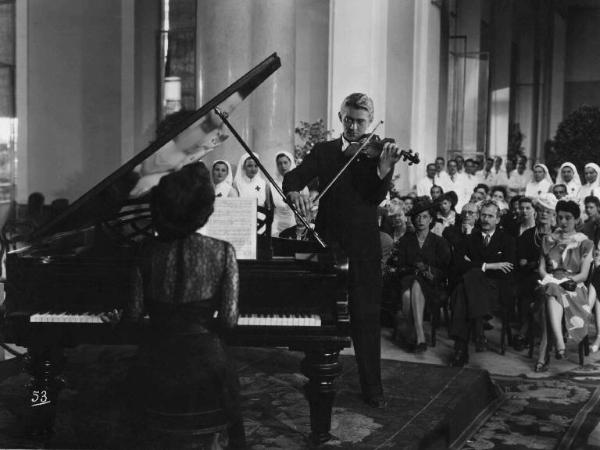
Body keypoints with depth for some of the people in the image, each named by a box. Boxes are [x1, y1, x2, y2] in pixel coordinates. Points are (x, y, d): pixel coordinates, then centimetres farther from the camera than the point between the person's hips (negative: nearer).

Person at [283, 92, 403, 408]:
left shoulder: (378, 153, 3)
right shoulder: (323, 151, 7)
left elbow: (376, 197, -11)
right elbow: (293, 177, -5)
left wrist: (383, 170, -30)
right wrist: (294, 191, -28)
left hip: (363, 249, -1)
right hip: (327, 243, 2)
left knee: (366, 317, -1)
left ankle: (372, 388, 9)